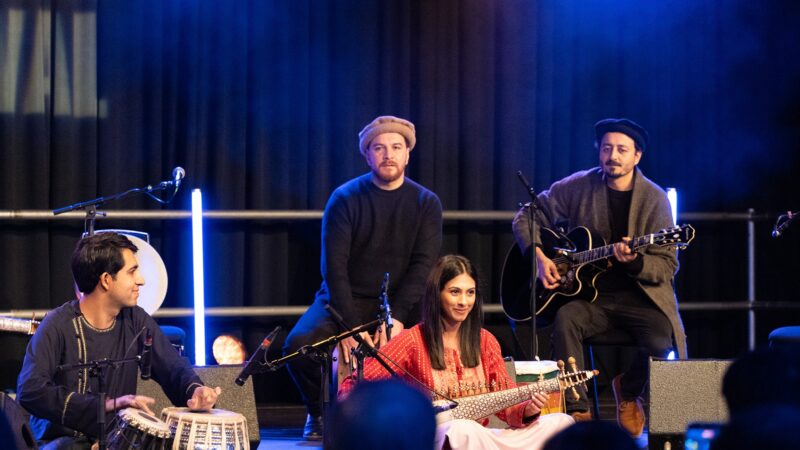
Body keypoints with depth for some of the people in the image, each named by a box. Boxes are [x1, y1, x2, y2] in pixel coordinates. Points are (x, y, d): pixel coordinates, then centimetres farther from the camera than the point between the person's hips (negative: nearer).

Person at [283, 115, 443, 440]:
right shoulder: (345, 199, -4)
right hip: (345, 300, -1)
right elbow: (334, 265, -11)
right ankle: (320, 412, 3)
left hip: (400, 303, 1)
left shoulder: (426, 203, 1)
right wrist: (349, 326, -23)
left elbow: (424, 266, -8)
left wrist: (398, 317, -24)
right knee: (298, 345, -28)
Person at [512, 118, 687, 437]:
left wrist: (635, 261, -24)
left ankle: (628, 393, 5)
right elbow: (526, 217, 11)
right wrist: (538, 256, -7)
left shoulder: (654, 199, -2)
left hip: (639, 295, -1)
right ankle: (577, 411, -23)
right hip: (589, 294, 1)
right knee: (565, 320, -33)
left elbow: (667, 267, -3)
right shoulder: (577, 187, 3)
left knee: (661, 337, -29)